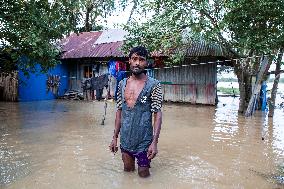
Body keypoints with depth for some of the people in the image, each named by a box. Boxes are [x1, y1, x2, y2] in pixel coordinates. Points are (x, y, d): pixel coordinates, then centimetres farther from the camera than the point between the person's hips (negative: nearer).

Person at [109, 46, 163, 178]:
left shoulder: (153, 85, -10)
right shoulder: (122, 84, 4)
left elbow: (157, 114, -12)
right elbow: (119, 111, 8)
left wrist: (155, 142, -19)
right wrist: (115, 137, 7)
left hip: (144, 141, -4)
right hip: (125, 140, 4)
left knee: (143, 175, 10)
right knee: (127, 172, 20)